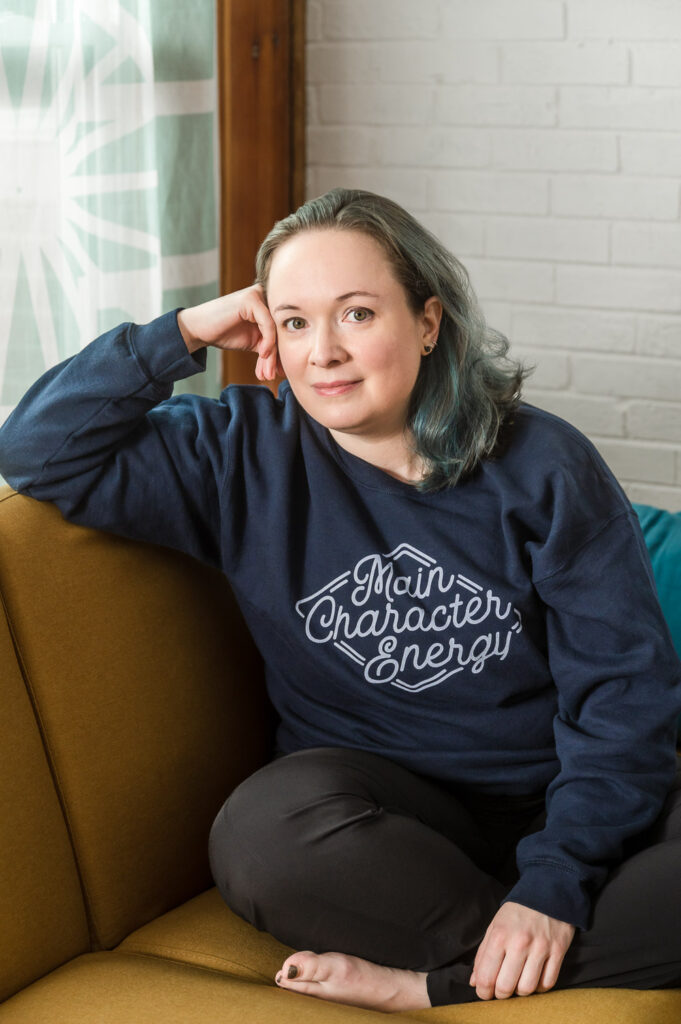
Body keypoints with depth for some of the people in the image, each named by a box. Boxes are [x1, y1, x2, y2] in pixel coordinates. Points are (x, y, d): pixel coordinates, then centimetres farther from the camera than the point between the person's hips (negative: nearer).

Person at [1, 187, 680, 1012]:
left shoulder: (544, 466, -2)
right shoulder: (244, 457, 4)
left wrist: (555, 882, -18)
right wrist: (185, 333, -6)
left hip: (555, 803, 0)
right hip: (379, 804, 0)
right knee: (264, 831, -35)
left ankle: (431, 983, -25)